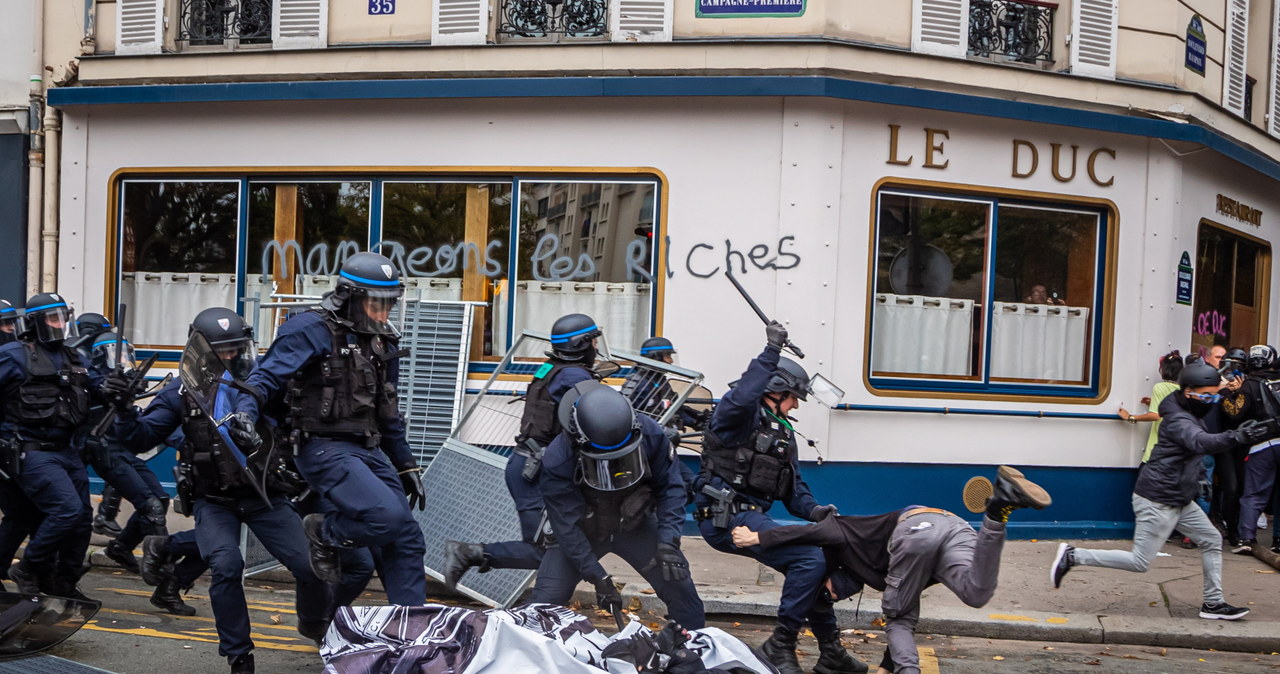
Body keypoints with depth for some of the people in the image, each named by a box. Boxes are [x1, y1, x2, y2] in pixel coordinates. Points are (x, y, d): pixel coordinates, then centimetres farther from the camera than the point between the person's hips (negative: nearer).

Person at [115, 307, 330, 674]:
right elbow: (140, 438, -3)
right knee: (227, 566, -24)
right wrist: (125, 409, -20)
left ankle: (315, 625, 28)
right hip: (214, 500, -1)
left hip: (263, 495, 1)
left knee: (312, 565, -5)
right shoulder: (183, 392, -2)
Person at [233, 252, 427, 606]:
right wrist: (245, 411, -34)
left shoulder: (383, 341, 14)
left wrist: (406, 466, 24)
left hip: (367, 451, 8)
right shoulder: (313, 330, -9)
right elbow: (268, 376, -14)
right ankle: (325, 533, 5)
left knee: (407, 538, 3)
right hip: (324, 449, -8)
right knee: (388, 516, -25)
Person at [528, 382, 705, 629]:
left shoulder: (649, 434, -27)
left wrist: (668, 542, -27)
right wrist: (598, 578, -29)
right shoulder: (557, 462, -33)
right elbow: (567, 527, -27)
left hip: (634, 524, 2)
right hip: (583, 531, -2)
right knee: (547, 599, -11)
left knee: (677, 581, -5)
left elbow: (669, 487, -15)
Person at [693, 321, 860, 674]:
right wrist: (771, 352, -34)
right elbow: (741, 397, -33)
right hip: (726, 516, -10)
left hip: (750, 517, 10)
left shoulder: (783, 432, 22)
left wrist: (813, 510, -2)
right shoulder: (743, 416, -6)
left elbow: (794, 486, 18)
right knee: (810, 560, -20)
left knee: (812, 561, 14)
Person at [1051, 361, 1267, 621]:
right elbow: (1202, 442, -41)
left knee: (1212, 541, 13)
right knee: (1139, 562, -7)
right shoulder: (1179, 420, -20)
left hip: (1179, 500, 10)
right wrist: (1238, 436, -55)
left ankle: (1214, 604, 21)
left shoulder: (1192, 415, 12)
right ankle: (1073, 556, -1)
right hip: (1158, 501, -10)